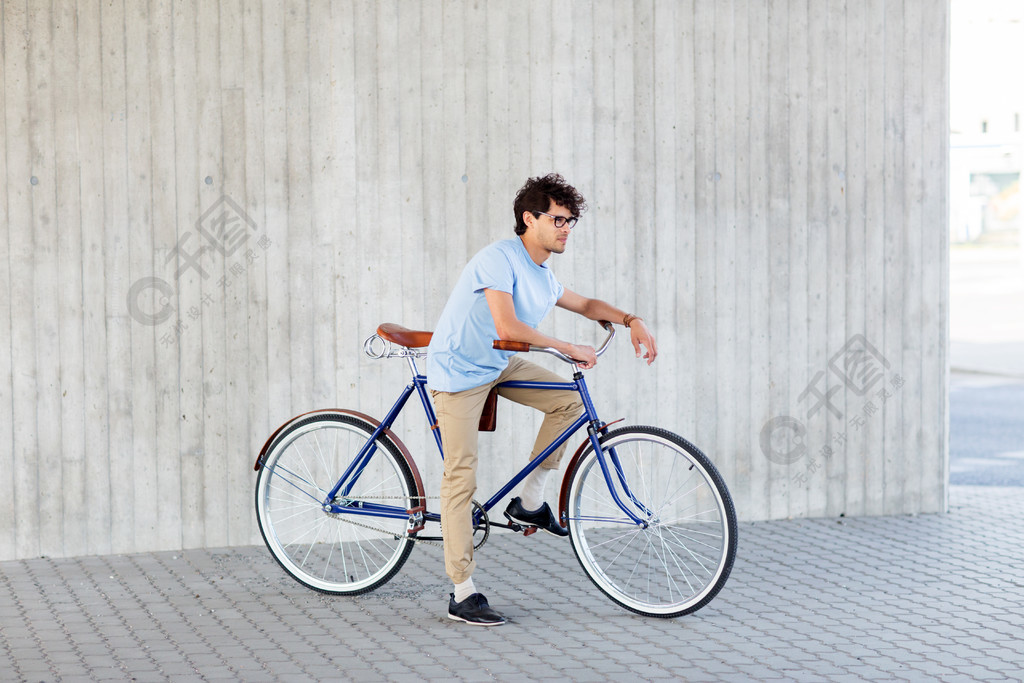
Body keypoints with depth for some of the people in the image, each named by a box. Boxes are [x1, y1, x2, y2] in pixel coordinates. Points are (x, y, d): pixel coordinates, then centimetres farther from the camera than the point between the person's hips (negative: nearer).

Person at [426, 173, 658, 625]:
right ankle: (462, 594, -6)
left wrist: (631, 320, 4)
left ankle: (529, 502, 7)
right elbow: (506, 325, -33)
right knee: (461, 477, -9)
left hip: (497, 365, 8)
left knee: (569, 400, -4)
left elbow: (585, 305, 21)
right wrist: (569, 349, -29)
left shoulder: (543, 277, 5)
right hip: (459, 371, -8)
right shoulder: (500, 258, -22)